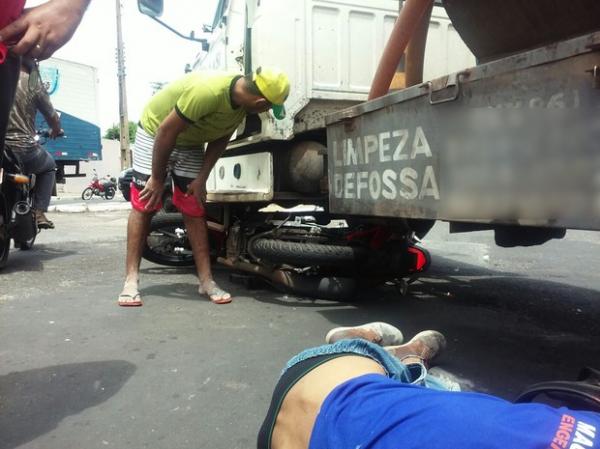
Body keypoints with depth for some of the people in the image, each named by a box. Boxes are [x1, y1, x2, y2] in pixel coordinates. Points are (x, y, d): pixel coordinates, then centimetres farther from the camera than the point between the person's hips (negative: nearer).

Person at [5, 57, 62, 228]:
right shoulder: (34, 84, -1)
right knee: (49, 166, 26)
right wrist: (56, 131, 30)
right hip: (23, 147, -3)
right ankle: (39, 212, 11)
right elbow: (53, 118, 7)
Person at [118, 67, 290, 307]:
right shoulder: (207, 91, -38)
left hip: (191, 144, 6)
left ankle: (206, 280, 2)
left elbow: (221, 139, -2)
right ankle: (131, 280, -2)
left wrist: (201, 178, -8)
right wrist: (157, 178, -20)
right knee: (144, 205, -6)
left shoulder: (241, 101, -15)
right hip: (155, 133, -6)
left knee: (194, 209, 1)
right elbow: (166, 132, -30)